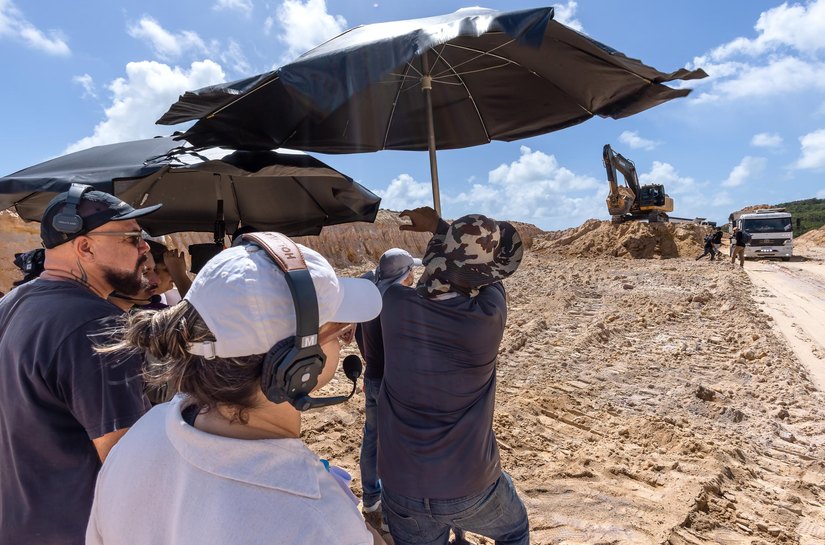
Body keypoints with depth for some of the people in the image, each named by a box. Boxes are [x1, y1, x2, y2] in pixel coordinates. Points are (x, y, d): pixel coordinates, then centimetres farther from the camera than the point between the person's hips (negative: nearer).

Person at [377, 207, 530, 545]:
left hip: (402, 491, 2)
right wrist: (439, 225, 9)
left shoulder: (393, 304, -19)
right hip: (470, 488, -1)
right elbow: (484, 271, -2)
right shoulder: (489, 316, -23)